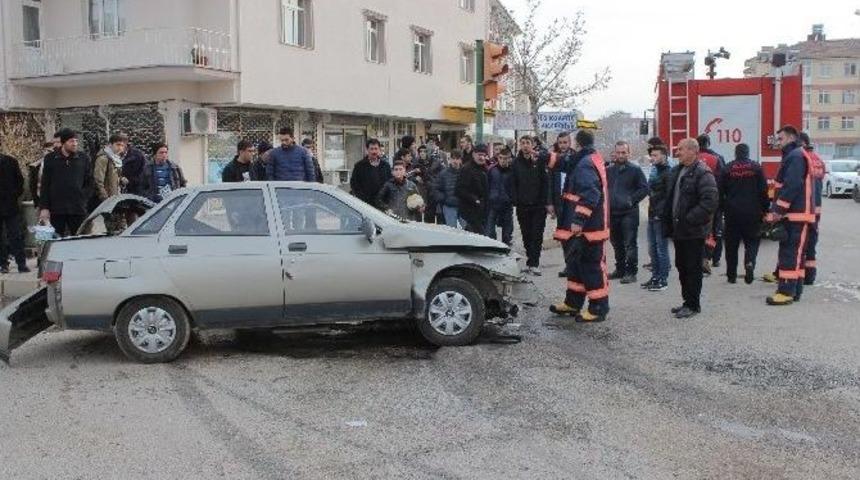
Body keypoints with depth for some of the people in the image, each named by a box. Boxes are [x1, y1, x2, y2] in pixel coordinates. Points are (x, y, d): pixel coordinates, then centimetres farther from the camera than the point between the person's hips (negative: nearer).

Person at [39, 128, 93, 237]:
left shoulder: (83, 158, 5)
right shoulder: (51, 159, 4)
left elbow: (89, 182, 11)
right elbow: (45, 185, 5)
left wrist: (84, 197, -1)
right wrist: (44, 207, -1)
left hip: (78, 209, 0)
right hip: (56, 209, 0)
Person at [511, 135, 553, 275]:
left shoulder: (540, 160, -2)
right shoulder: (517, 162, 7)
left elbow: (546, 182, -5)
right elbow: (513, 184, 6)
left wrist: (548, 202, -10)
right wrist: (515, 201, -4)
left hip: (538, 204, -3)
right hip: (522, 205, 3)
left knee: (537, 235, -3)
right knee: (526, 235, 8)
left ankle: (534, 263, -1)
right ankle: (531, 261, 18)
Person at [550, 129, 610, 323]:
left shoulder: (585, 164, -18)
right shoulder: (593, 160, 16)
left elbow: (590, 194, -29)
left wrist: (579, 219, -31)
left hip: (587, 226, -11)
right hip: (583, 226, 11)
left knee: (592, 265, -5)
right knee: (576, 262, 17)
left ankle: (598, 308, 1)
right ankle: (573, 302, 27)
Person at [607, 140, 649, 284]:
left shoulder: (635, 170, -3)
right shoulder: (609, 171, 11)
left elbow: (644, 188, -5)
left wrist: (632, 199, -12)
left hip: (629, 213, -5)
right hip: (613, 213, 5)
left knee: (630, 244, -5)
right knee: (617, 244, 14)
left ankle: (631, 272, 0)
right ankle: (620, 269, 25)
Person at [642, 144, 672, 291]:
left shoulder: (668, 173, -12)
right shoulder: (654, 171, 16)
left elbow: (669, 196, -19)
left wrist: (660, 212, -20)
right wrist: (651, 209, 14)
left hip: (661, 217, -9)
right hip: (652, 216, 9)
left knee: (662, 249, -2)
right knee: (652, 249, 13)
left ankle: (663, 280, 4)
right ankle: (655, 276, 22)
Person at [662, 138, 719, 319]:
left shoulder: (703, 174, -15)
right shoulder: (677, 172, 13)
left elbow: (710, 201, -24)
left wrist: (690, 219, -24)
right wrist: (668, 224, 13)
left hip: (694, 231, -9)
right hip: (679, 230, 9)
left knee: (693, 268, 0)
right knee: (682, 267, 15)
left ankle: (693, 305, 9)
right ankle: (687, 301, 26)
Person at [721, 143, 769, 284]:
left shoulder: (727, 169, 1)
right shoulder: (756, 168, 0)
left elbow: (721, 192, 1)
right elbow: (764, 191, -1)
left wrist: (722, 208, 11)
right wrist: (765, 209, 7)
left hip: (732, 213, 0)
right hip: (752, 213, 0)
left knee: (731, 244, 8)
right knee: (752, 241, 9)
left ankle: (731, 275, 10)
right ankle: (749, 263, -18)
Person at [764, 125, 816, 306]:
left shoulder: (796, 156, -12)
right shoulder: (793, 156, 21)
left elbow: (791, 186, -21)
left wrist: (778, 210, -20)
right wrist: (776, 211, 15)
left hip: (797, 215, -10)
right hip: (794, 214, 10)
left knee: (790, 253, -11)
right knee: (796, 253, 12)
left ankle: (786, 292, -12)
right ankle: (795, 290, 17)